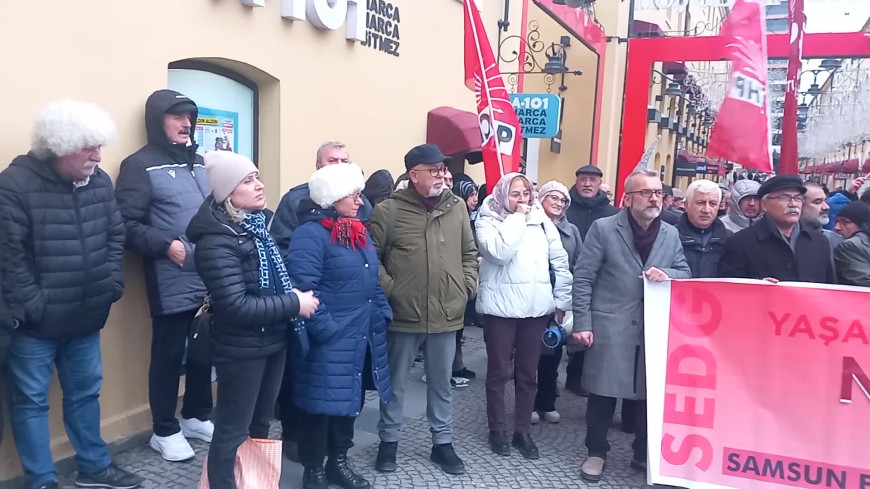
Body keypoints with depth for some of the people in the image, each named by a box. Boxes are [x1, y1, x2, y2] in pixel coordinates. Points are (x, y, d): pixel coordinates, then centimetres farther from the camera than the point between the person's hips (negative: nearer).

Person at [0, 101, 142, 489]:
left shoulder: (100, 182, 3)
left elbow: (115, 236, 10)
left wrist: (112, 284, 1)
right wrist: (32, 305, -18)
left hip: (86, 315, 6)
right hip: (35, 321, -5)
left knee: (85, 392, 18)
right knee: (31, 400, 9)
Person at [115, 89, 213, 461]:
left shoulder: (199, 163, 14)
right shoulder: (141, 165, -6)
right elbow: (126, 225, -13)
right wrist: (166, 245, -20)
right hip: (171, 283, -6)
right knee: (168, 354, 5)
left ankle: (196, 416, 32)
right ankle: (165, 431, 21)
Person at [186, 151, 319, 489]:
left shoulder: (260, 224, 5)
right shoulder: (217, 240, -21)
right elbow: (236, 307, -27)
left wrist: (296, 296, -1)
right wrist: (294, 305, -20)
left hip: (274, 341, 8)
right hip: (241, 349, -8)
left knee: (261, 424, 22)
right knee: (231, 432, 7)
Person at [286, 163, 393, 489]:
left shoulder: (359, 232, 13)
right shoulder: (311, 233, -15)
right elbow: (303, 288, -22)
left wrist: (383, 313, 10)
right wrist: (326, 330, -22)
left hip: (362, 337, 9)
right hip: (330, 341, -8)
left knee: (350, 401, 18)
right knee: (321, 404, 4)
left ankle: (338, 462, 35)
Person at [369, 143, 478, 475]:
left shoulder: (456, 207, 4)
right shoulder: (390, 210, -9)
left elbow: (469, 253, 14)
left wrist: (467, 287, 4)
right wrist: (389, 290, -12)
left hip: (447, 314, 3)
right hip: (404, 314, -3)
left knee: (441, 384, 16)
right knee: (395, 383, 13)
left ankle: (442, 443, 32)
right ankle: (388, 441, 30)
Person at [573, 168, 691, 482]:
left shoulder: (671, 234, 8)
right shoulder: (603, 229, -5)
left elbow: (686, 274, 10)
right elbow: (583, 278, -6)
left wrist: (667, 275, -13)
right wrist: (582, 323, -11)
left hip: (656, 329, 4)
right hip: (610, 328, -4)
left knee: (651, 394, 12)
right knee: (603, 393, 5)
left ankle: (644, 454, 30)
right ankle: (596, 453, 23)